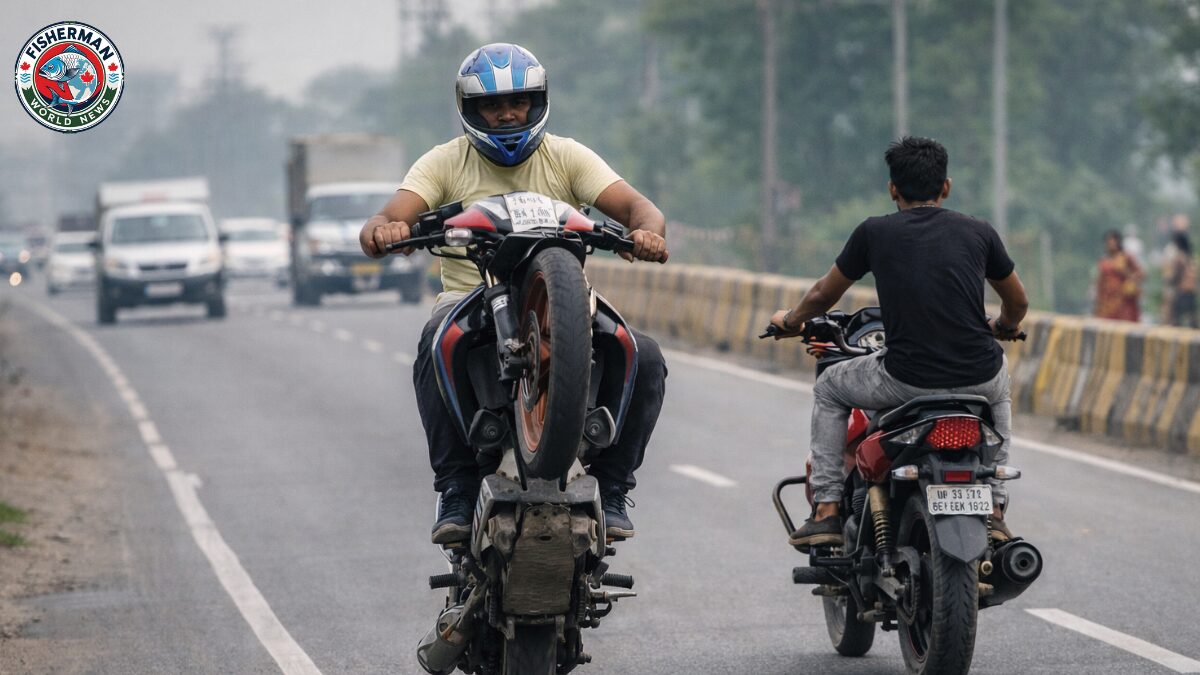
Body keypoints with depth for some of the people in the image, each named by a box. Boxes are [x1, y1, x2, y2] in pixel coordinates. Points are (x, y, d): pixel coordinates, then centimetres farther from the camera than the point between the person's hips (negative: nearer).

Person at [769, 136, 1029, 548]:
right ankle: (994, 510, 29)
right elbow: (1017, 303, 24)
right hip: (978, 374, 2)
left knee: (828, 390, 27)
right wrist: (1005, 328, 48)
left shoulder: (874, 233, 5)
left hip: (906, 378, -2)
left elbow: (822, 296, 18)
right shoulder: (978, 232, 9)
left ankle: (826, 510, 17)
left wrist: (791, 320, 41)